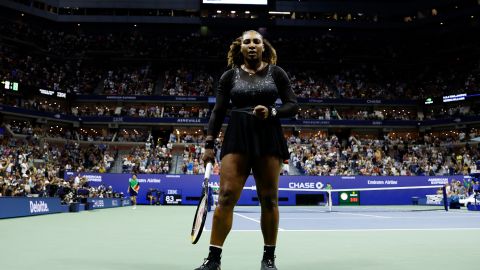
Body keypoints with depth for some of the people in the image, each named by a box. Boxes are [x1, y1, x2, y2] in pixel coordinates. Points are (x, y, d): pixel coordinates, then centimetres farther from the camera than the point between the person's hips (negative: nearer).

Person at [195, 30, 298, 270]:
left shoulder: (276, 73, 8)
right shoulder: (229, 76, 10)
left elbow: (293, 105, 7)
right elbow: (218, 112, 8)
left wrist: (271, 112, -13)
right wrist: (209, 144, 1)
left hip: (269, 139, 0)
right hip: (237, 138, 0)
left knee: (269, 199, 2)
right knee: (226, 196, -8)